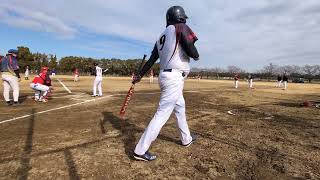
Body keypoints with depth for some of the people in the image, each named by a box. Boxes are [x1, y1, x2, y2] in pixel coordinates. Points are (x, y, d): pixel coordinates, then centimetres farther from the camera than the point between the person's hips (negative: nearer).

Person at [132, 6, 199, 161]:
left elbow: (151, 59, 15)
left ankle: (186, 139, 39)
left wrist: (140, 75, 18)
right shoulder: (181, 28, -4)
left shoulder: (162, 36, 17)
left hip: (165, 76, 9)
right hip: (174, 78, -9)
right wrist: (196, 56, 5)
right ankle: (140, 151, -2)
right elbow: (192, 52, -18)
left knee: (180, 107, 23)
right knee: (162, 114, -8)